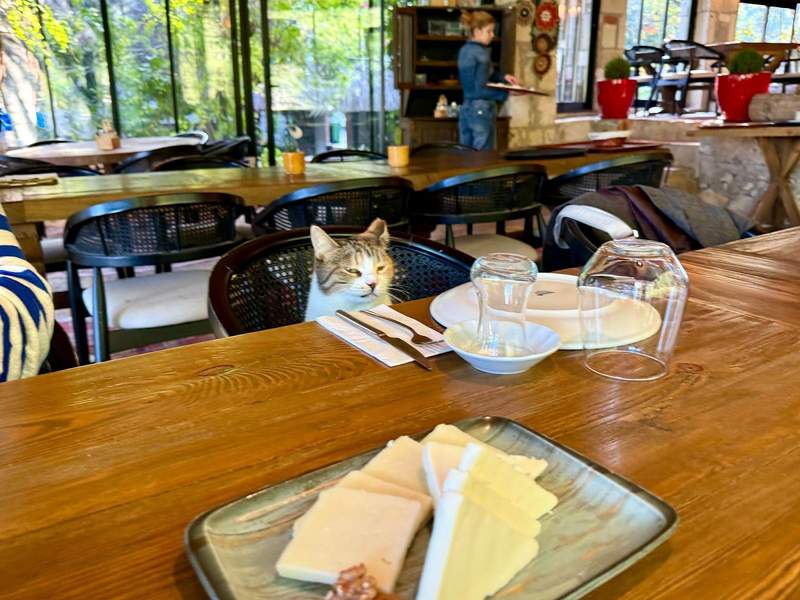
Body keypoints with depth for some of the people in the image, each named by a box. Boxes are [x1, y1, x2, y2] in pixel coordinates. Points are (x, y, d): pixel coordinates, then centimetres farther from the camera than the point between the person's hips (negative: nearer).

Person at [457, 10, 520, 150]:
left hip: (465, 109, 9)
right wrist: (508, 92, -18)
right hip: (481, 110, -9)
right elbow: (481, 89, -20)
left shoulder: (464, 50, 11)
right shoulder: (482, 54, -15)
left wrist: (502, 77, 12)